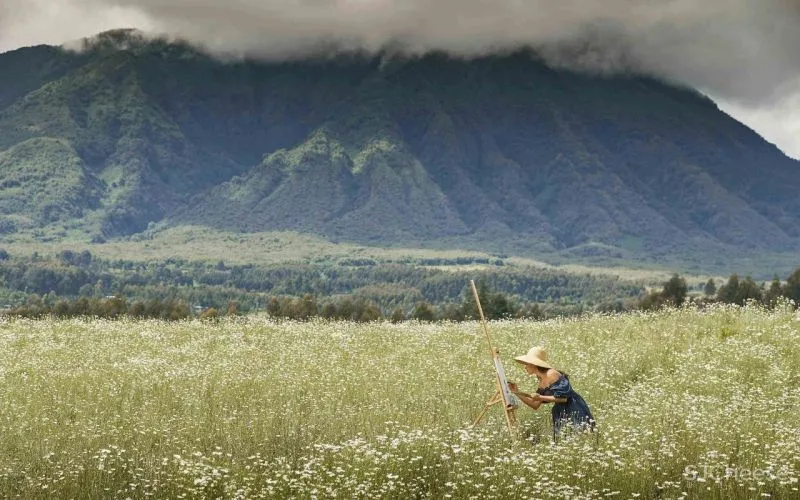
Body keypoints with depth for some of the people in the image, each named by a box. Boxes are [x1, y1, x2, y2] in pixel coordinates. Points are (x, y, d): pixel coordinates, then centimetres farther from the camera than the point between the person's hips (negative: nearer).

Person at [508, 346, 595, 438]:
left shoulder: (551, 374, -18)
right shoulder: (541, 381, 10)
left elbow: (563, 397, -22)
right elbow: (535, 405, 11)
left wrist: (541, 398, -21)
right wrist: (517, 392, 4)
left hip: (575, 412, -10)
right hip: (562, 414, 10)